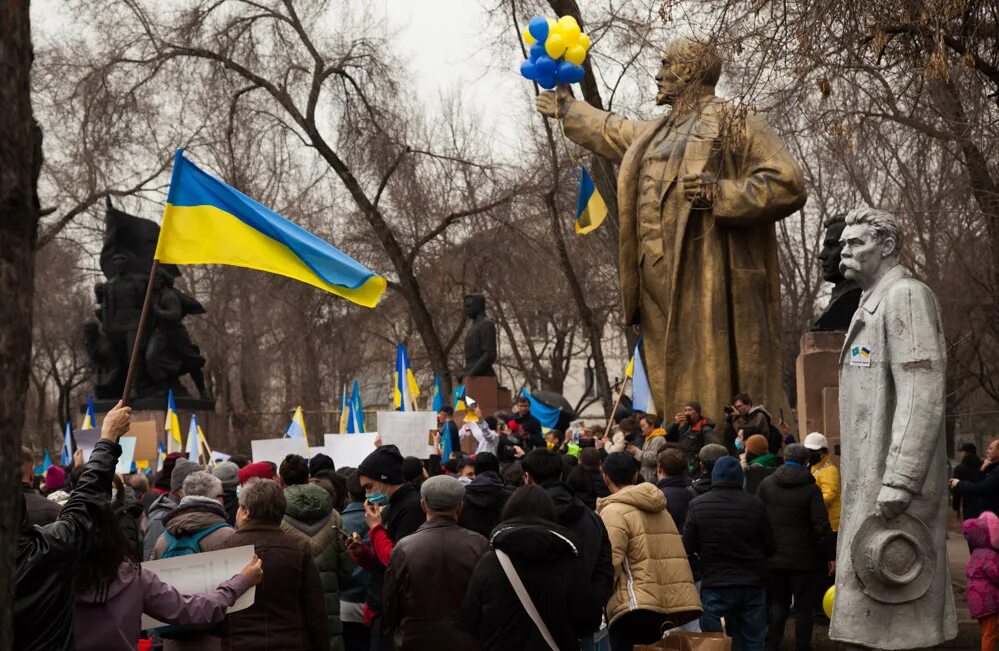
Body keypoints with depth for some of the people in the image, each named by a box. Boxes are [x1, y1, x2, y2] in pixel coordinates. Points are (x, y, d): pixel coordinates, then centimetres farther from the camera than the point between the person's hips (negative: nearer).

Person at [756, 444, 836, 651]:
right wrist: (830, 555, -4)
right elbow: (822, 526, -12)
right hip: (802, 558, -3)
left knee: (778, 603, 16)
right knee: (803, 607, 7)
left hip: (773, 557, 4)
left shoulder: (766, 484, 1)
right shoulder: (811, 488, -9)